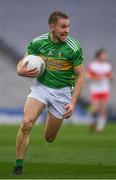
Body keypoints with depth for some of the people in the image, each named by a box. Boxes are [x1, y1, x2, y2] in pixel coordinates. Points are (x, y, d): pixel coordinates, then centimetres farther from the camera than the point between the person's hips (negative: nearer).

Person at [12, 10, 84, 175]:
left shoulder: (74, 48, -13)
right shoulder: (37, 42, -6)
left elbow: (80, 76, -5)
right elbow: (22, 63, 6)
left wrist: (73, 103, -13)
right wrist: (21, 70, -19)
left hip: (61, 92, -1)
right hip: (40, 86, 1)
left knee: (49, 138, 5)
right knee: (26, 123, -23)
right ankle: (18, 166, -14)